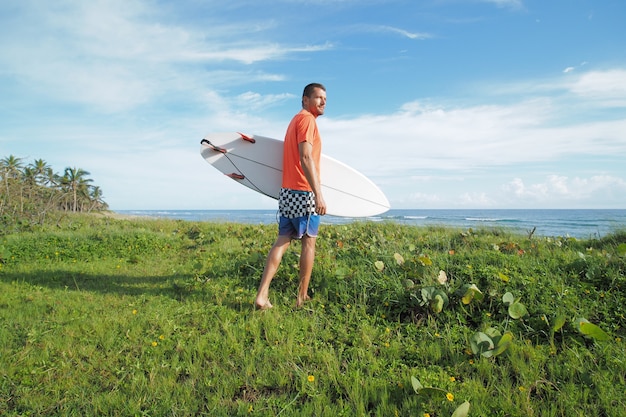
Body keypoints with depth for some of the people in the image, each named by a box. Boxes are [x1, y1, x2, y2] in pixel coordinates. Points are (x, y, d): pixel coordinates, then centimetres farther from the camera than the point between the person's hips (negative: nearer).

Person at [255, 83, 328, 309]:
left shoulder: (295, 120, 22)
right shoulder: (307, 119, -8)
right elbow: (306, 158, -21)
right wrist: (318, 193, -27)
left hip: (288, 191, 8)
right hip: (303, 192, -8)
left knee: (283, 240, 5)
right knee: (309, 242, 3)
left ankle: (262, 295, -1)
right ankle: (302, 298, 12)